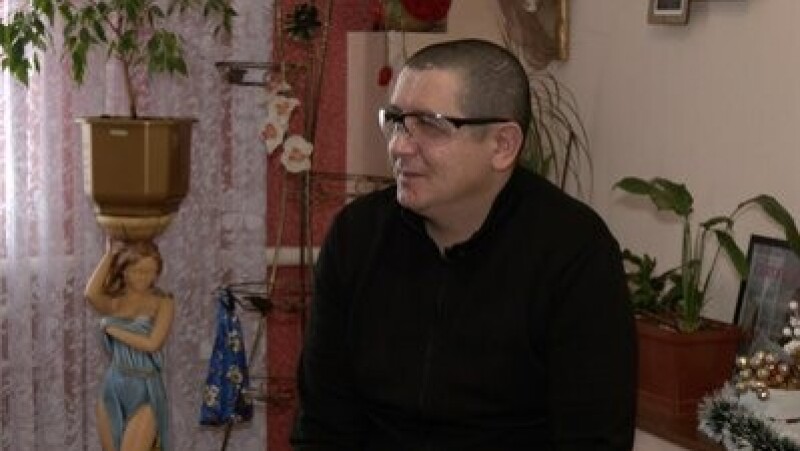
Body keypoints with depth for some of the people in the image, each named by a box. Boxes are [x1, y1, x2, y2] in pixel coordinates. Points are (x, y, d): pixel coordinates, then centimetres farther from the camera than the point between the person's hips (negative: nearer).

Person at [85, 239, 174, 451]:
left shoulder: (163, 302, -3)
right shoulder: (113, 302, 5)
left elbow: (152, 343, -16)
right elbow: (91, 294, -19)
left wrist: (112, 329, -7)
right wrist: (110, 253, -9)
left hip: (145, 391, -4)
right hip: (112, 387, 4)